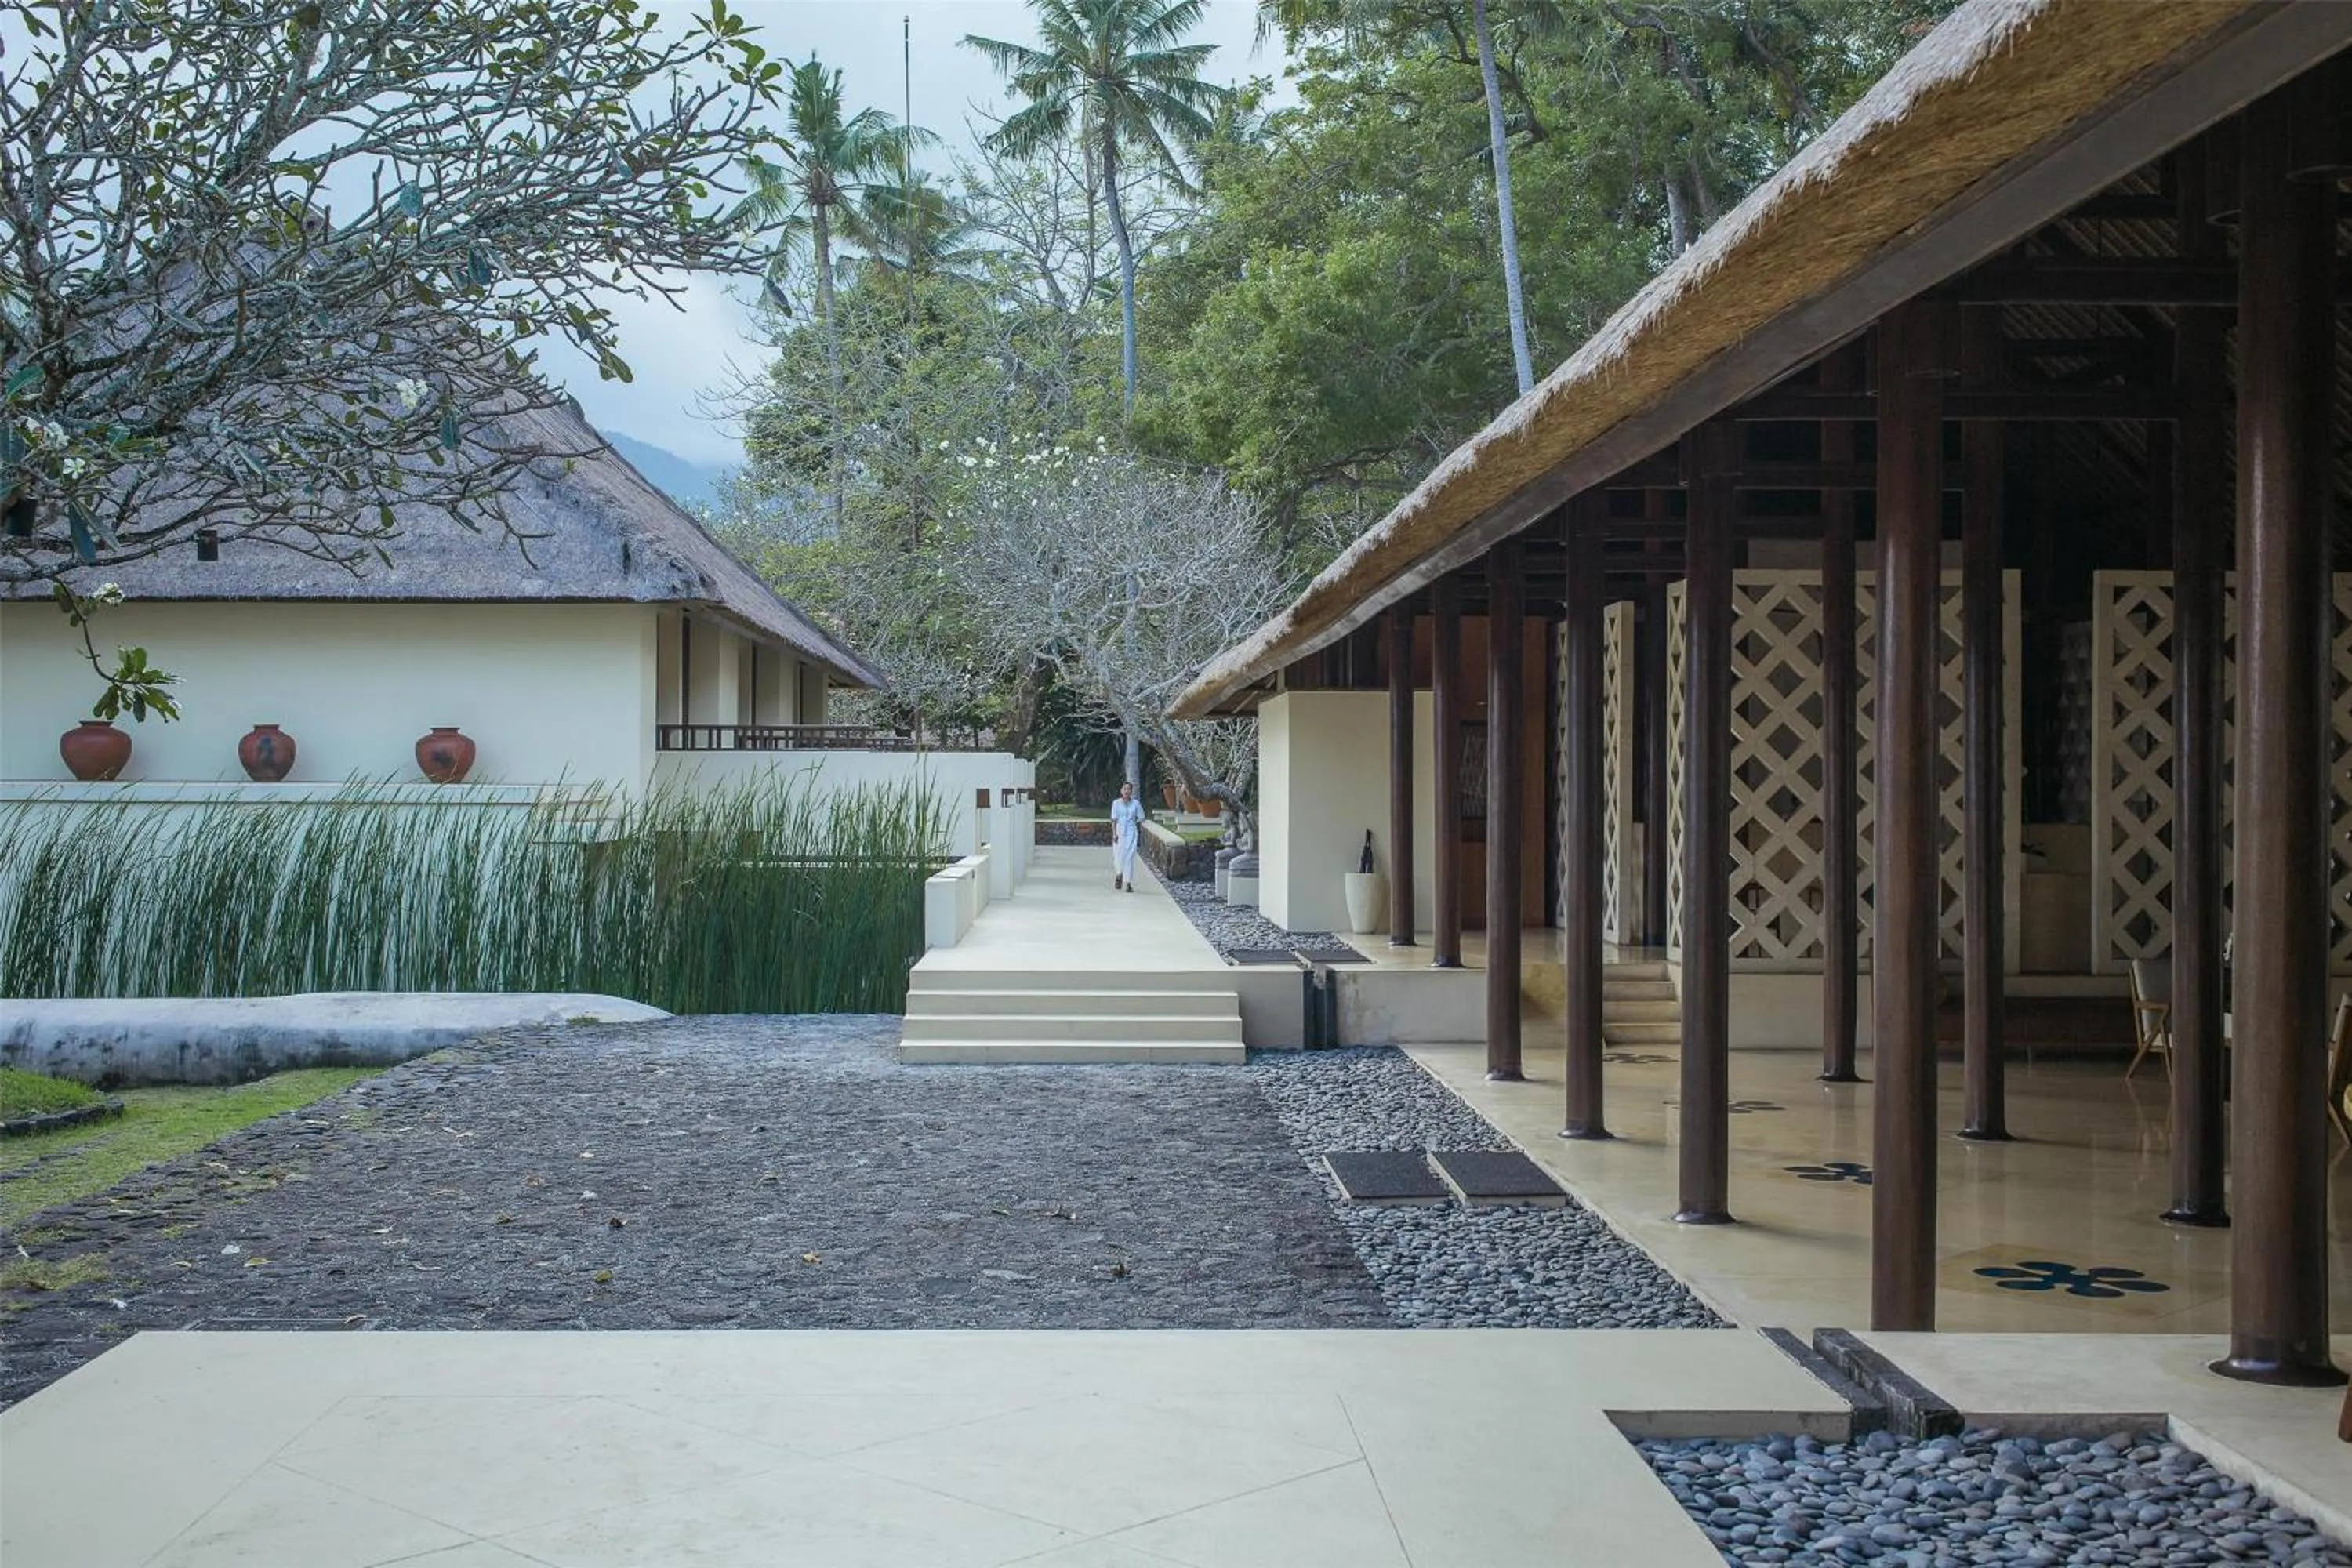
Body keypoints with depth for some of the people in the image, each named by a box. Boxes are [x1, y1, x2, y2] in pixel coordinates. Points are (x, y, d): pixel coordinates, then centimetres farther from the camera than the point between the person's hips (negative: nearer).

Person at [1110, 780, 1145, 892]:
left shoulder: (1136, 804, 1)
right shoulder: (1116, 803, 2)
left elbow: (1139, 821, 5)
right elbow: (1114, 820, 1)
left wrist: (1140, 837, 5)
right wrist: (1114, 834, -9)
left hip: (1131, 833, -1)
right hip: (1119, 833, 1)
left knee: (1130, 858, -7)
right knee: (1118, 857, 4)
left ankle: (1128, 883, -5)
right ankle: (1119, 875, 35)